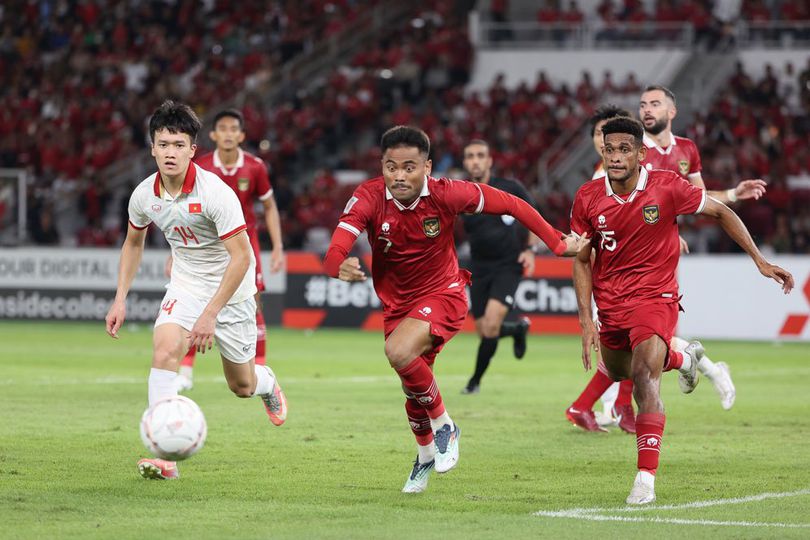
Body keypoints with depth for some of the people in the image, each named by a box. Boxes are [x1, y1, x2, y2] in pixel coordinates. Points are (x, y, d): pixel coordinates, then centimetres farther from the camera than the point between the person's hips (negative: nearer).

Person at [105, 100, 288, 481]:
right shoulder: (144, 196, -10)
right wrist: (120, 299, 5)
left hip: (230, 290, -3)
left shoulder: (216, 193, -27)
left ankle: (267, 384, 51)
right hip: (186, 285, 3)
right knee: (164, 349, -26)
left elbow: (241, 257, -27)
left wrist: (210, 313, -31)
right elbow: (133, 243, 11)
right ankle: (163, 456, -28)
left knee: (241, 386, 10)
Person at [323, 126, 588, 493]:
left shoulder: (445, 194, -22)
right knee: (412, 388, 17)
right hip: (397, 304, 4)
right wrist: (341, 266, -53)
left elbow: (510, 204, -9)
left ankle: (443, 425, -7)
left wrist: (557, 243, -8)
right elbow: (333, 254, -28)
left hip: (443, 294, -4)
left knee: (399, 352, -31)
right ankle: (426, 455, 48)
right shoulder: (368, 198, -20)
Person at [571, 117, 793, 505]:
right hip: (610, 303, 5)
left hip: (655, 298, -5)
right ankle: (683, 358, 57)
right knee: (618, 372, 25)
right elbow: (582, 261, 1)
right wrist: (586, 321, -7)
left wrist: (760, 261, -4)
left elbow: (720, 212, -2)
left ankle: (646, 478, -26)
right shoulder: (587, 199, -9)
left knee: (645, 379, -25)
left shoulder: (667, 187, -17)